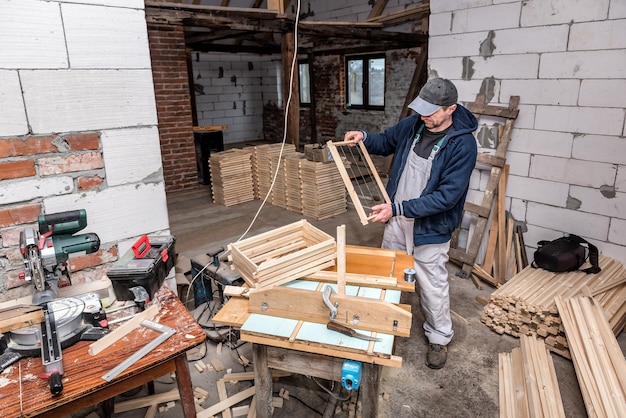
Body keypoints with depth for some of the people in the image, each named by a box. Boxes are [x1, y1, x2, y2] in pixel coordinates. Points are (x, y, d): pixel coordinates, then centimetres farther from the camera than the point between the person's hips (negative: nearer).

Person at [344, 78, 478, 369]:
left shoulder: (463, 144, -22)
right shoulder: (412, 125, -5)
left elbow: (448, 195, -27)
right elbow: (386, 142, 14)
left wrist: (398, 208, -30)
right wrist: (364, 137, -8)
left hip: (430, 228, -5)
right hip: (396, 220, 6)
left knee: (432, 286, 10)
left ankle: (439, 338, 35)